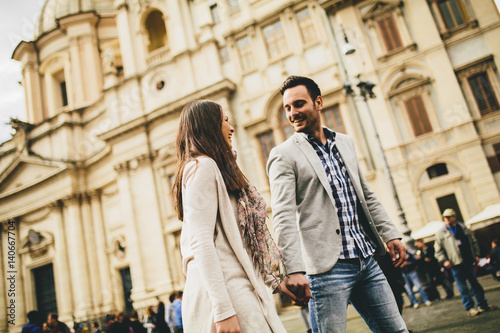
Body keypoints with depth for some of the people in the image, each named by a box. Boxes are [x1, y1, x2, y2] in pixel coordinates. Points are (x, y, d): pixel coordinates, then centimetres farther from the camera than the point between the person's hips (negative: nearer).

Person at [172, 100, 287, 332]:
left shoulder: (210, 167, 21)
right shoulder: (202, 167, -8)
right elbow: (200, 244, -18)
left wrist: (272, 281, 22)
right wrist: (223, 311, -22)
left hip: (239, 285, 9)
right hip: (226, 289, -9)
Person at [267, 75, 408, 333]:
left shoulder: (345, 143, 15)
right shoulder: (283, 155, -5)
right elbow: (283, 216, -15)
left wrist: (390, 234, 12)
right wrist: (294, 269, -24)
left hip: (366, 260, 6)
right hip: (327, 265, -6)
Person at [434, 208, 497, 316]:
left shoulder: (463, 228, 10)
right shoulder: (441, 233, -1)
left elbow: (473, 241, 15)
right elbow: (438, 250, -1)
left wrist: (476, 254, 6)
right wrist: (444, 260, -11)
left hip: (468, 261, 3)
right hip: (456, 264, -3)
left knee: (475, 284, 12)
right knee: (462, 287, 1)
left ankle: (483, 305, 22)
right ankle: (469, 308, 8)